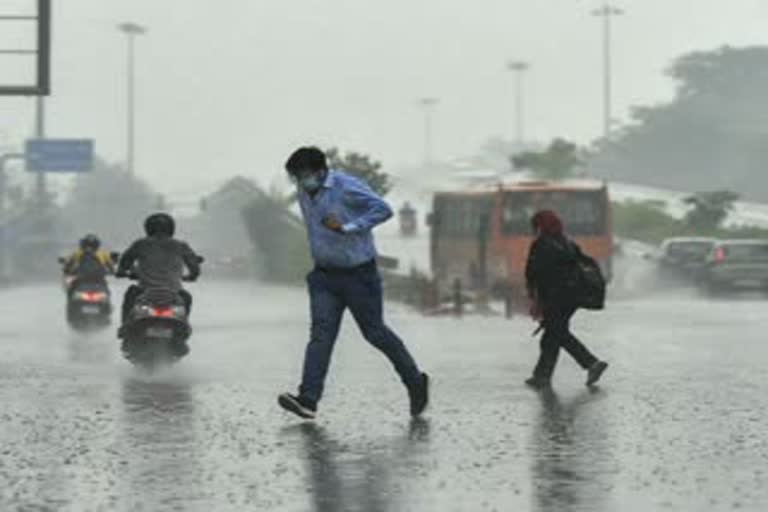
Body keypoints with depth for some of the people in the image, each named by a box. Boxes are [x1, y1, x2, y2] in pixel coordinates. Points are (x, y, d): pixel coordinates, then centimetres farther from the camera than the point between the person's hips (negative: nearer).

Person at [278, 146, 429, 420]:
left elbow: (383, 209, -23)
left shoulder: (347, 187, -17)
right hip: (325, 275, 6)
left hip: (358, 274, -6)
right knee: (321, 333, -8)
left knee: (374, 332, 3)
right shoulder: (305, 192, 6)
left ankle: (416, 382, 24)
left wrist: (347, 228, -27)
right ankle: (307, 400, -19)